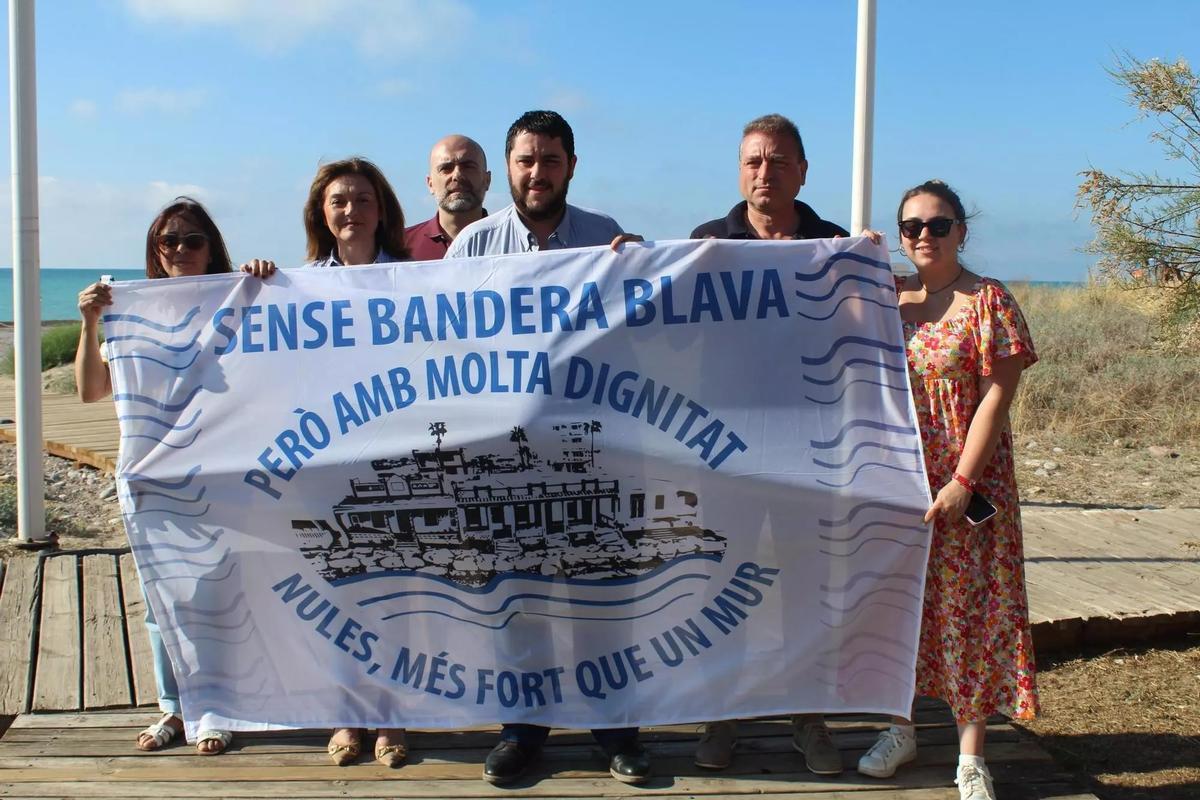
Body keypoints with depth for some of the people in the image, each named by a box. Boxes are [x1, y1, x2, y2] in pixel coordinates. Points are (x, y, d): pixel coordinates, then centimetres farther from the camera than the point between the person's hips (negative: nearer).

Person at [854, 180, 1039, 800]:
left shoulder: (988, 300, -5)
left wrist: (962, 481, -17)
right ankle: (900, 728, 28)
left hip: (965, 481, -4)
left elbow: (995, 396, -10)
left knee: (967, 605, 1)